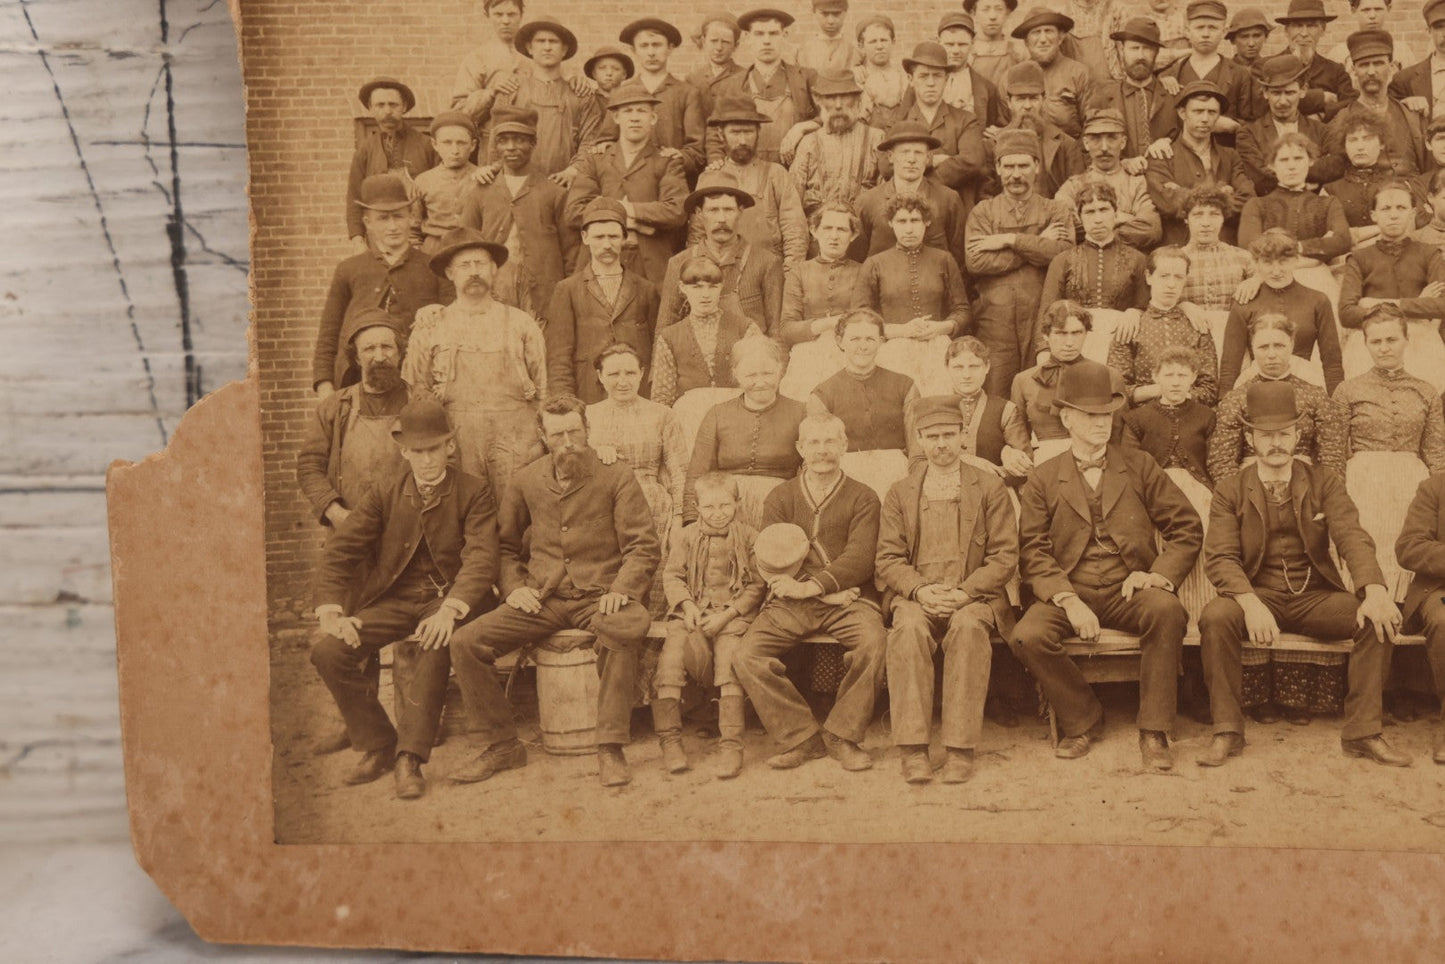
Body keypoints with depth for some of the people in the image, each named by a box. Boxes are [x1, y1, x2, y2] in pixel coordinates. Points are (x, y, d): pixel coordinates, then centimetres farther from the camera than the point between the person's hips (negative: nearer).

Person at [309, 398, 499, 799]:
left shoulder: (473, 493, 0)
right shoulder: (384, 493, 7)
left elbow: (481, 559, -12)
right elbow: (339, 551, 2)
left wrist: (449, 611, -30)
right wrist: (331, 612, -14)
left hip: (446, 599, -3)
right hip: (391, 600, 3)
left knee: (435, 645, -38)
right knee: (326, 648, -21)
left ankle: (410, 758, -28)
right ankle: (378, 746, -3)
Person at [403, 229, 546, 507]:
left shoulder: (521, 324, 11)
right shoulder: (430, 327, 11)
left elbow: (545, 389, 11)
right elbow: (414, 393, 12)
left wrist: (548, 443, 3)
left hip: (516, 438, 0)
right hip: (455, 438, 0)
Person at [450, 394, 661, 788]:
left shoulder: (616, 477, 1)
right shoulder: (527, 481, 11)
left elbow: (644, 546, -2)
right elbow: (506, 545, 22)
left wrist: (621, 590, -19)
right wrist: (513, 587, 2)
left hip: (598, 597, -3)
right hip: (541, 600, 4)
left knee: (625, 629, -39)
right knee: (465, 642, -16)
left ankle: (611, 748, -27)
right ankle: (502, 744, -1)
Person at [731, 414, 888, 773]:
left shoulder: (862, 498, 10)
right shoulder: (780, 498, 14)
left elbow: (859, 558, -4)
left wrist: (810, 586, -19)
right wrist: (831, 590, -13)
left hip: (848, 599, -1)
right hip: (790, 604, 2)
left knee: (875, 643, -32)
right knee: (746, 657, -21)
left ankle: (842, 736, -11)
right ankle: (802, 737, -7)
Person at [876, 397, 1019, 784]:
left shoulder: (990, 488, 11)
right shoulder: (900, 493, 16)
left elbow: (1005, 557, 3)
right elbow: (888, 559, 8)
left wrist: (965, 592, -13)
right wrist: (920, 590, -12)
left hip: (973, 597, -1)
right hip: (915, 596, 1)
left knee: (968, 626, -36)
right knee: (909, 627, -33)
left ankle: (960, 748, -32)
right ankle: (913, 748, -32)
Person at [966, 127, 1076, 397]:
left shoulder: (1056, 211, 12)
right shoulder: (983, 211, 11)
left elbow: (1060, 252, -9)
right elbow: (976, 262, -7)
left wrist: (1009, 240, -7)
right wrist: (1037, 244, -5)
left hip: (1042, 321, 1)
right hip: (994, 323, 0)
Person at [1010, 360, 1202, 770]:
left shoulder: (1139, 466, 12)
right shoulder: (1043, 480, 9)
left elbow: (1187, 527, 8)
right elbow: (1033, 552, 0)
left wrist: (1160, 574, -11)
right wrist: (1068, 600, -17)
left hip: (1129, 589, 0)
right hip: (1068, 591, 0)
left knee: (1168, 611, -34)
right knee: (1027, 636, -29)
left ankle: (1154, 731, -17)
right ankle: (1082, 719, -2)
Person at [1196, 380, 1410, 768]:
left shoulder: (1324, 483, 7)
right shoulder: (1230, 491, 3)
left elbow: (1352, 538, -9)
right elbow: (1221, 557, -9)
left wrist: (1375, 591, -30)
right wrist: (1250, 603, -31)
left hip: (1317, 596, 2)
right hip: (1257, 594, -1)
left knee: (1379, 620, -25)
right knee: (1215, 617, -33)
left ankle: (1362, 731, -13)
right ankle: (1227, 731, -20)